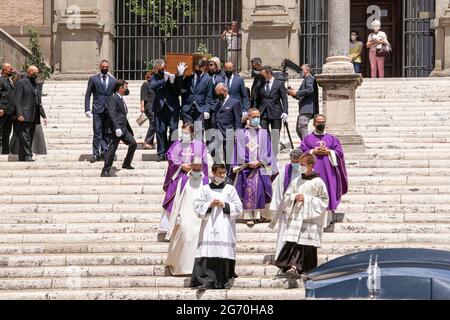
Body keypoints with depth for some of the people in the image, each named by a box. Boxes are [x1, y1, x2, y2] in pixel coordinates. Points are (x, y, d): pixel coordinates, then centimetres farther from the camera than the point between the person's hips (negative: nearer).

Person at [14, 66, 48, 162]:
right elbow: (18, 100, -9)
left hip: (34, 117, 8)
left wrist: (44, 116, 16)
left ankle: (22, 157, 8)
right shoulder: (21, 83, -1)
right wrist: (19, 114, -19)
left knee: (30, 138, 5)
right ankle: (27, 156, -16)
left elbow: (39, 103, 25)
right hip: (24, 117, -8)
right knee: (25, 137, -12)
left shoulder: (36, 85, 23)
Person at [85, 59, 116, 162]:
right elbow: (88, 95, 4)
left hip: (109, 110, 2)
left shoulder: (113, 80, 11)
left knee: (106, 133, 4)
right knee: (97, 133, -5)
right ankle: (95, 154, -3)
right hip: (97, 110, -2)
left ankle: (104, 152, 10)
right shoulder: (93, 79, 6)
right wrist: (87, 109, -5)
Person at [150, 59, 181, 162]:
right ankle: (162, 153, 7)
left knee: (173, 130, -4)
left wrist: (173, 82, -19)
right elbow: (152, 86, -13)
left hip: (172, 107, -2)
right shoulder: (155, 77, 8)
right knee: (160, 130, 2)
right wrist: (164, 80, -19)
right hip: (160, 107, 2)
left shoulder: (172, 75, 0)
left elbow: (178, 92, -3)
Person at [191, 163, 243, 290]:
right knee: (207, 254, -12)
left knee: (224, 254, -6)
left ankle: (224, 281, 1)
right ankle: (205, 281, -16)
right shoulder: (206, 189, 10)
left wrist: (224, 205, -6)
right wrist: (210, 204, -8)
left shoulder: (230, 189, 10)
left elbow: (238, 208, 6)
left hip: (225, 227, 0)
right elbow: (197, 206, 6)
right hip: (209, 227, 0)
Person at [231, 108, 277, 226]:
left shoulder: (264, 133, 11)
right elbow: (240, 151, 2)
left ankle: (260, 214, 0)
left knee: (260, 189, -6)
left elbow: (267, 151, 6)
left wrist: (259, 162, -8)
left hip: (261, 166, 1)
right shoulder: (241, 133, 7)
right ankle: (248, 216, -9)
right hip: (246, 166, -1)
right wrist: (249, 163, -10)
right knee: (248, 189, -9)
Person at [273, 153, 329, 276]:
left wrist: (307, 199, -10)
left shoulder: (317, 182, -2)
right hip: (295, 217, 4)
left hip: (310, 219, -4)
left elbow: (323, 201, -2)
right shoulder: (296, 182, 12)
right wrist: (294, 197, -5)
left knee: (307, 246, -5)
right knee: (291, 242, -10)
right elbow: (287, 197, 17)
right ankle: (292, 266, -14)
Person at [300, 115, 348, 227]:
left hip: (328, 170, 1)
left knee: (328, 191, -6)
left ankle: (328, 219, -4)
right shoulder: (308, 138, 12)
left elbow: (339, 152, 6)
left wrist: (328, 152, -9)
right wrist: (314, 152, -11)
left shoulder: (332, 139, 15)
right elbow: (303, 152, 3)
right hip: (313, 169, -1)